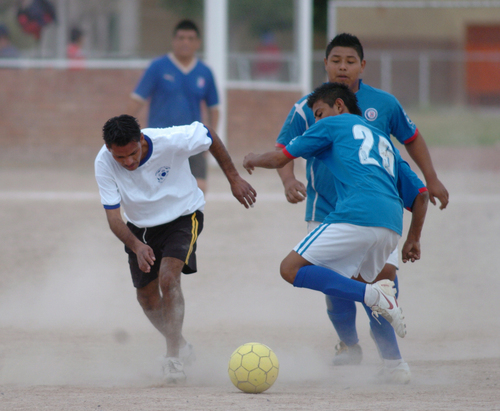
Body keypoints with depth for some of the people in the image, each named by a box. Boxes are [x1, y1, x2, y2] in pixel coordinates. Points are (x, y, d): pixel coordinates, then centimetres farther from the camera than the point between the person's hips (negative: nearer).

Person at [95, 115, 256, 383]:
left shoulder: (171, 141, -31)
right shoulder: (104, 165, -25)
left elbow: (209, 136, -11)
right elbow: (113, 217, -24)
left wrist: (234, 179, -5)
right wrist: (137, 246, -42)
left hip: (182, 217, -4)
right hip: (140, 228, 4)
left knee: (168, 278, -25)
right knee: (147, 296, 10)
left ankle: (173, 357, -18)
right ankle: (179, 347, 35)